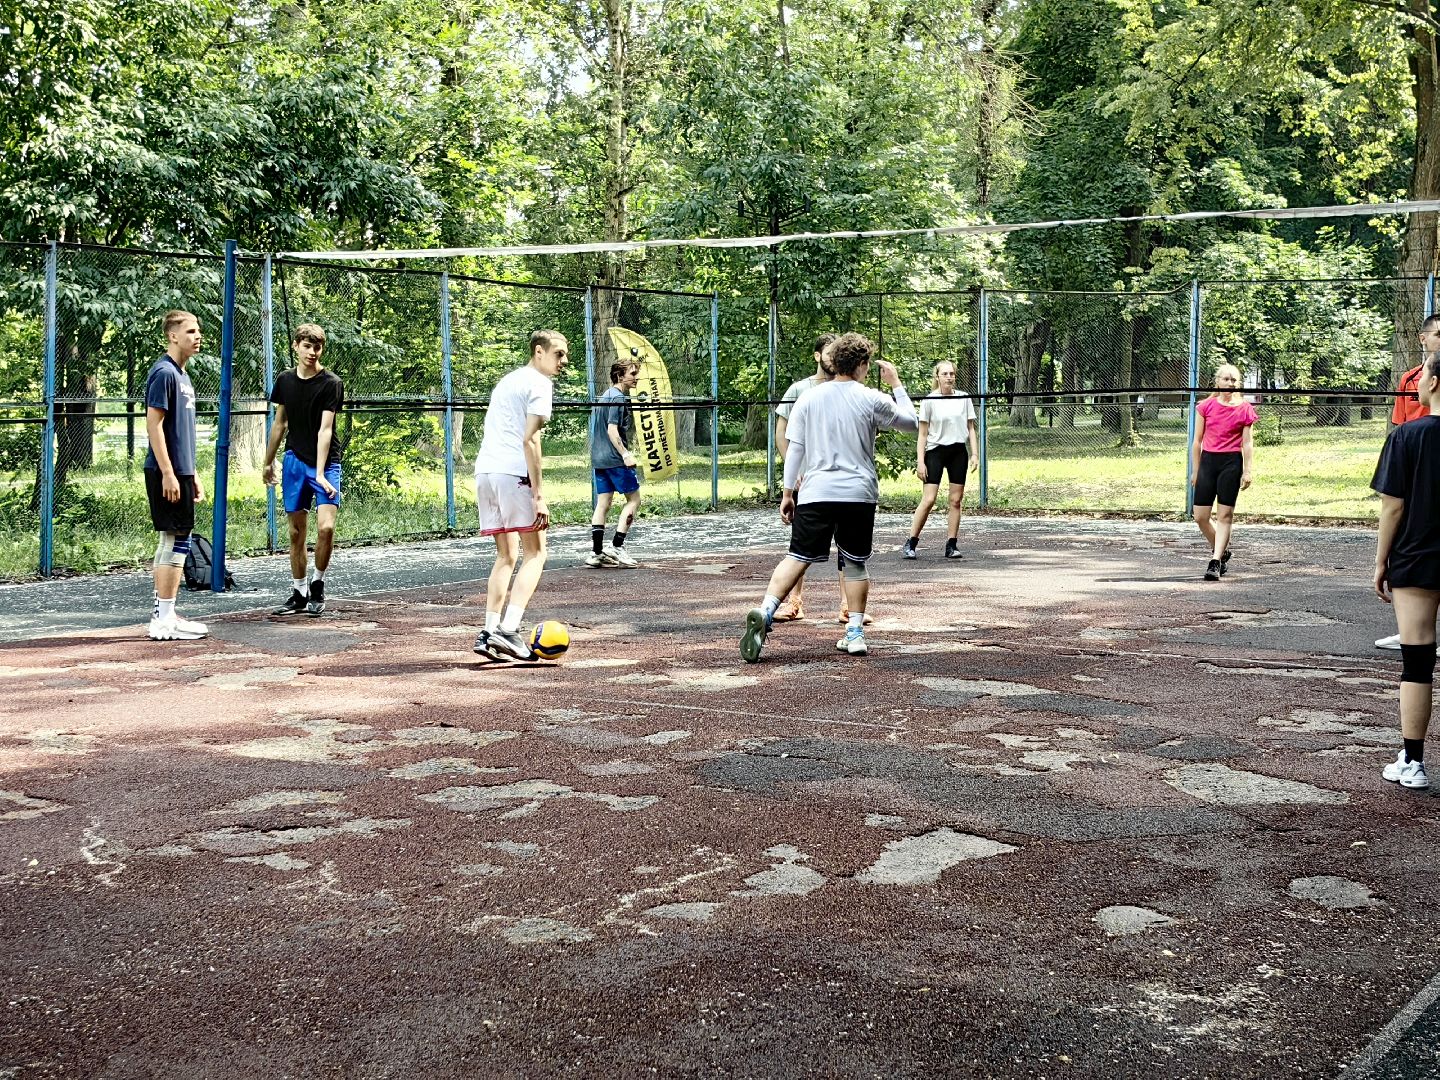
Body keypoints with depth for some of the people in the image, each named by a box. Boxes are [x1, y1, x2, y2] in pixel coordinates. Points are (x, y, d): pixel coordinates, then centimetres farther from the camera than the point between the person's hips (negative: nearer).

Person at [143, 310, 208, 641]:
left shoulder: (181, 375, 16)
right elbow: (153, 424, -17)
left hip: (180, 471, 10)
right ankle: (165, 620, -5)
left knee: (171, 542, 13)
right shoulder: (164, 372, -12)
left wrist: (192, 475, 22)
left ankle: (161, 612, 20)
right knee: (177, 541, -8)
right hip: (168, 473, -10)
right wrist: (168, 473, -21)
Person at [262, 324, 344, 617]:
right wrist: (268, 462, 20)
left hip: (325, 463, -4)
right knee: (296, 532, 6)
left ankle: (317, 586, 2)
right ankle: (299, 594, 17)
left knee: (326, 526, -19)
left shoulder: (331, 383, -11)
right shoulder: (285, 380, 4)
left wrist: (320, 474, -24)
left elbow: (324, 430, -18)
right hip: (294, 461, 4)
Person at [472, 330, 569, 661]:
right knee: (534, 553, -2)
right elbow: (529, 439, -13)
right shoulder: (539, 384, -2)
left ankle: (489, 633, 5)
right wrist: (539, 496, -15)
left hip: (484, 472, 8)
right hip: (513, 473, -8)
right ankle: (508, 630, -15)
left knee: (506, 555, 14)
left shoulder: (507, 381, 25)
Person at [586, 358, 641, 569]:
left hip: (599, 459, 9)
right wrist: (625, 454, -24)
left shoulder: (605, 396, 18)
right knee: (633, 499, 0)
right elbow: (612, 430, -19)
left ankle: (597, 552, 4)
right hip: (615, 459, -9)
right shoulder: (618, 398, -11)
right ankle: (616, 546, -6)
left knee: (602, 504, 7)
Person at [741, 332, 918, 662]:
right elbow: (911, 422, 14)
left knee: (797, 558, 1)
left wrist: (788, 492, 9)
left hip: (816, 493, 1)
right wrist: (896, 384, 22)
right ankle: (855, 632, 10)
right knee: (855, 563, 12)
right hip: (859, 495, -1)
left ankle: (764, 612, -19)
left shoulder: (808, 398, 5)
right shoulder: (872, 400, 0)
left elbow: (794, 448, 4)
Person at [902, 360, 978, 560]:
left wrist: (975, 454, 1)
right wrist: (920, 461, -8)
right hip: (935, 451, -3)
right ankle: (910, 544, -4)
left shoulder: (964, 398, 6)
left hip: (958, 452, 4)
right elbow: (922, 434, -2)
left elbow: (971, 429, 11)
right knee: (928, 500, -10)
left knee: (956, 500, 2)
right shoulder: (929, 401, -4)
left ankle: (951, 545, 8)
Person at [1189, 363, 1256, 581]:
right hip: (1208, 460, 3)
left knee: (1225, 515, -4)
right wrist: (1195, 470, 8)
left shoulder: (1244, 409, 0)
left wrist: (1247, 471, -5)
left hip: (1232, 462, -2)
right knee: (1200, 516, 2)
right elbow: (1197, 441, 8)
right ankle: (1221, 552, 24)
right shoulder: (1206, 406, 4)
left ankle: (1216, 562, -1)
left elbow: (1247, 443, 1)